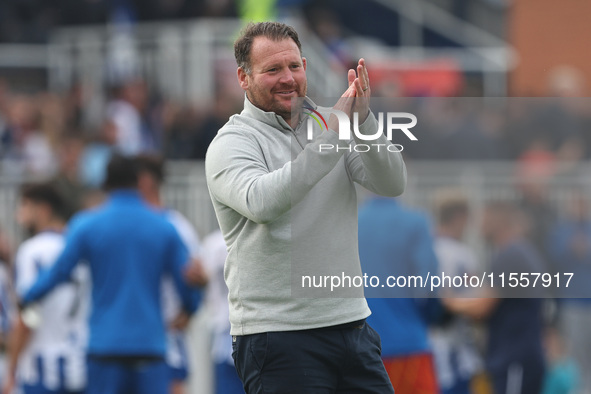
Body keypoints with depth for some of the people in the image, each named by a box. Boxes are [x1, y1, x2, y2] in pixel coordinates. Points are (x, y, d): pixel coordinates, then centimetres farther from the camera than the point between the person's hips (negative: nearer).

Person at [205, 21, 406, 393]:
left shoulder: (327, 122, 12)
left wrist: (363, 121, -19)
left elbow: (393, 183, -2)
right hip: (278, 332, -5)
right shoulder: (232, 143, -4)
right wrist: (332, 137, -28)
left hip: (352, 321, 5)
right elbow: (262, 202, -25)